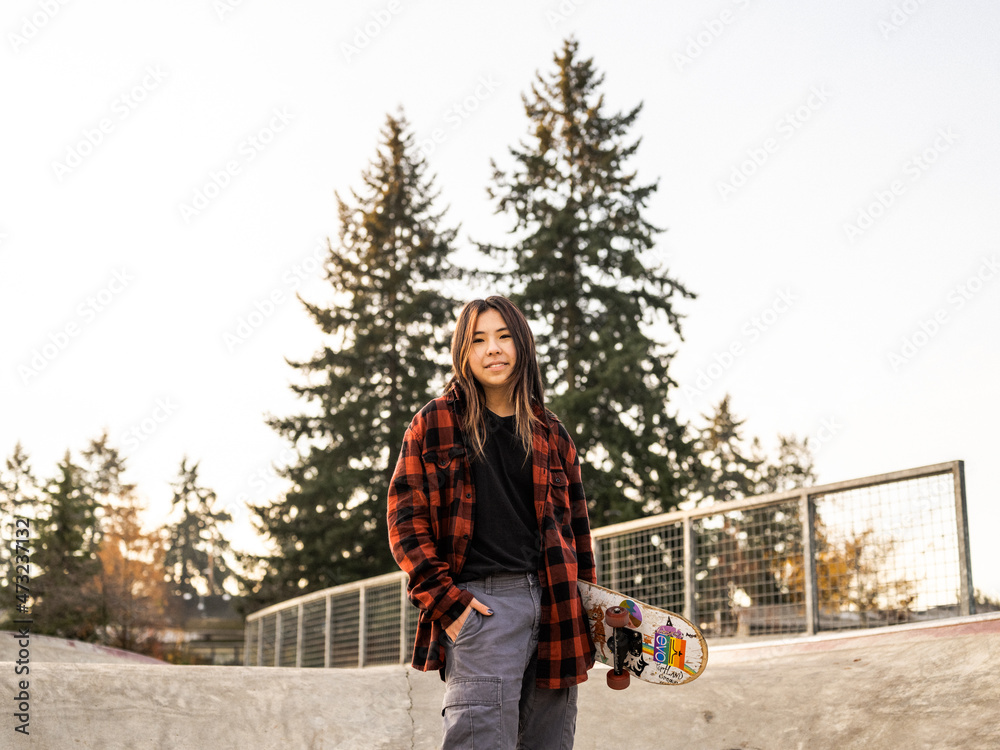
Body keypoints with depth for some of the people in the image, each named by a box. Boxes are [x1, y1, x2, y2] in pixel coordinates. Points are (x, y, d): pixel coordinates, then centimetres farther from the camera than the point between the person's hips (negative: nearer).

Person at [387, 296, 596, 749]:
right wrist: (444, 601, -9)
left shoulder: (551, 433, 17)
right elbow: (406, 520, 2)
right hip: (481, 603, -4)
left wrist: (585, 616, 12)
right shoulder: (435, 423, 7)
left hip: (554, 604, 4)